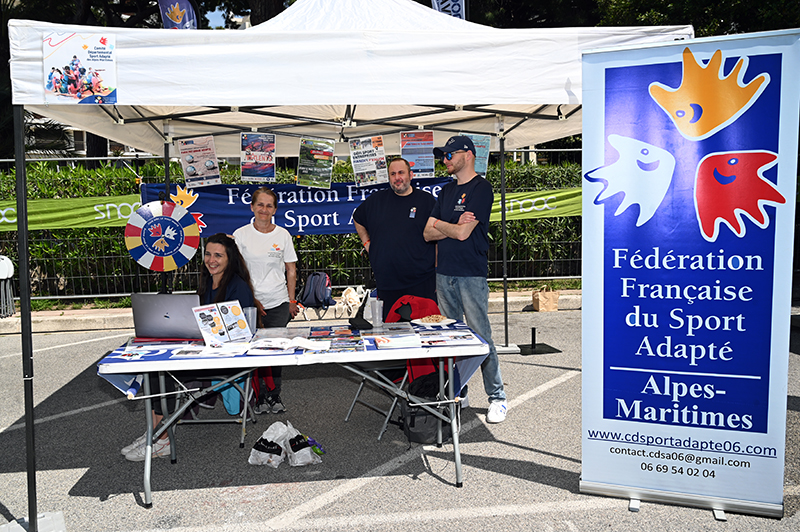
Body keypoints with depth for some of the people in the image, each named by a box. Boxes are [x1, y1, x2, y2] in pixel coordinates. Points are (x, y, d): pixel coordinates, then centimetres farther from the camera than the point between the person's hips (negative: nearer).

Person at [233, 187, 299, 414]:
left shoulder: (283, 235, 6)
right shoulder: (241, 234, 1)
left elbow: (291, 270, 11)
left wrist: (291, 300, 7)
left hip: (278, 303, 1)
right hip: (250, 303, -1)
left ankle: (274, 395, 16)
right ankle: (260, 396, 11)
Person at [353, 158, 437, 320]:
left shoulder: (426, 200, 2)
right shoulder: (376, 200, 10)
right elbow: (358, 219, 29)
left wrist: (438, 272, -1)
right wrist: (367, 242, 16)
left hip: (421, 283, -3)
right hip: (387, 284, 3)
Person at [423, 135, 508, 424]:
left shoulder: (481, 188, -6)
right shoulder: (446, 191, 17)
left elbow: (463, 233, -15)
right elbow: (428, 233, 11)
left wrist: (439, 224, 3)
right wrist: (454, 226, -7)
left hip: (471, 274, -7)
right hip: (444, 273, 7)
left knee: (481, 337, -5)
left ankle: (497, 397, 6)